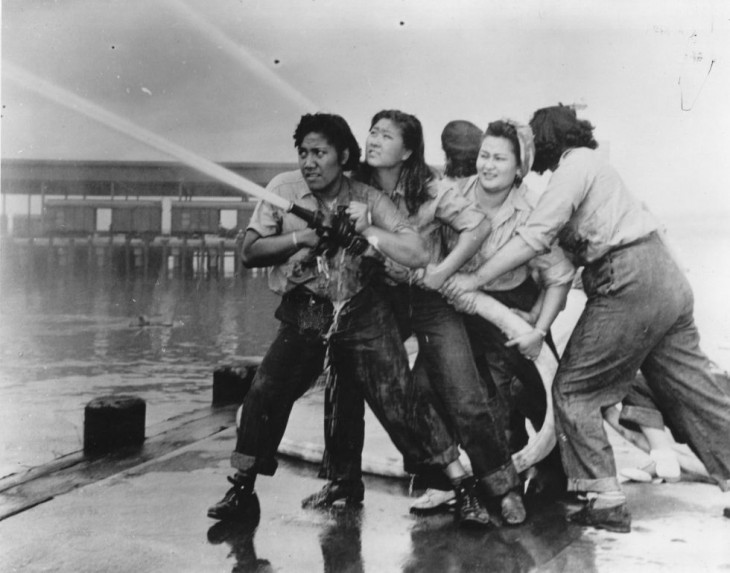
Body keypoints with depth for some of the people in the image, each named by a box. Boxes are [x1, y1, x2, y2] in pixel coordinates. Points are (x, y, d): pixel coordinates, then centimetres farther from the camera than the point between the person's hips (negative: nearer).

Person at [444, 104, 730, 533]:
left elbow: (535, 238, -15)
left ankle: (607, 501, 0)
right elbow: (560, 254, 17)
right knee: (693, 390, 12)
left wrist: (475, 280, -10)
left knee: (573, 390, 0)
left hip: (629, 284, -10)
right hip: (666, 278, 10)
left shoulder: (575, 164, -5)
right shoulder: (590, 164, 25)